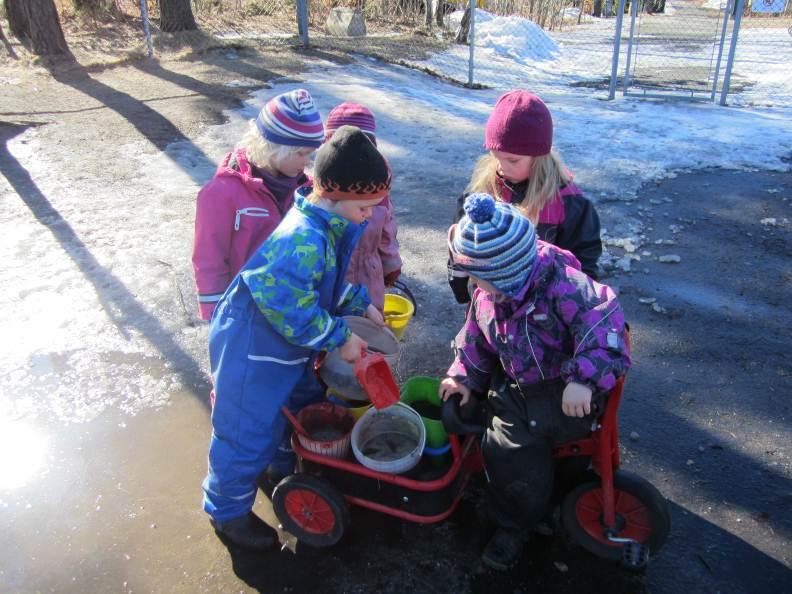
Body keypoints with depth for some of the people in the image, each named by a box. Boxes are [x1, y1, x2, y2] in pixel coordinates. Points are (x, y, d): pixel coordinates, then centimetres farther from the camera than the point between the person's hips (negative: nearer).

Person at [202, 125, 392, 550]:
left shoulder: (331, 224, -4)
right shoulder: (304, 240, -36)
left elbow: (332, 278, 12)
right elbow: (293, 310, -34)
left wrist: (363, 305, 5)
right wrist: (340, 338, -24)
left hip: (288, 345, 10)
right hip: (254, 351, -10)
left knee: (302, 403, 29)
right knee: (249, 434, 7)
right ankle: (228, 511, 32)